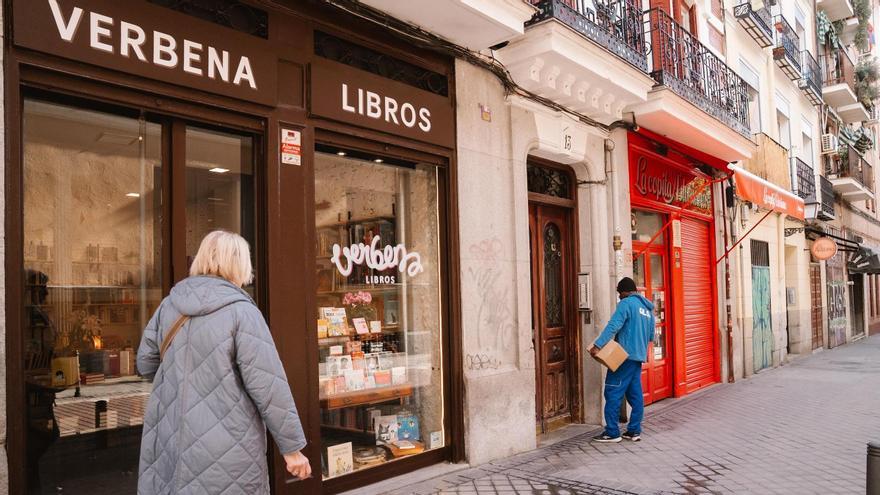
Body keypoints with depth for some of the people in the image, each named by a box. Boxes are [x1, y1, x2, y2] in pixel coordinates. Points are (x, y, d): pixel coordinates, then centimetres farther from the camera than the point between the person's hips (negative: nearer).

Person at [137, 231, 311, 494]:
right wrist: (292, 447, -10)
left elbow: (145, 363, 14)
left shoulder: (169, 303, 4)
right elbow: (269, 387, -16)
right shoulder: (242, 311, -14)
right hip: (226, 453, -5)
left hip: (168, 441, 6)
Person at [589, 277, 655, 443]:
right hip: (639, 356, 9)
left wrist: (598, 345, -26)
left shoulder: (626, 303, -10)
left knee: (613, 393, -5)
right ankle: (634, 431, 15)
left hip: (624, 356, -9)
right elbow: (651, 335, 21)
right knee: (635, 394, 11)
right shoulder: (647, 308, 16)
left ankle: (612, 433, -4)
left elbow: (613, 326, -22)